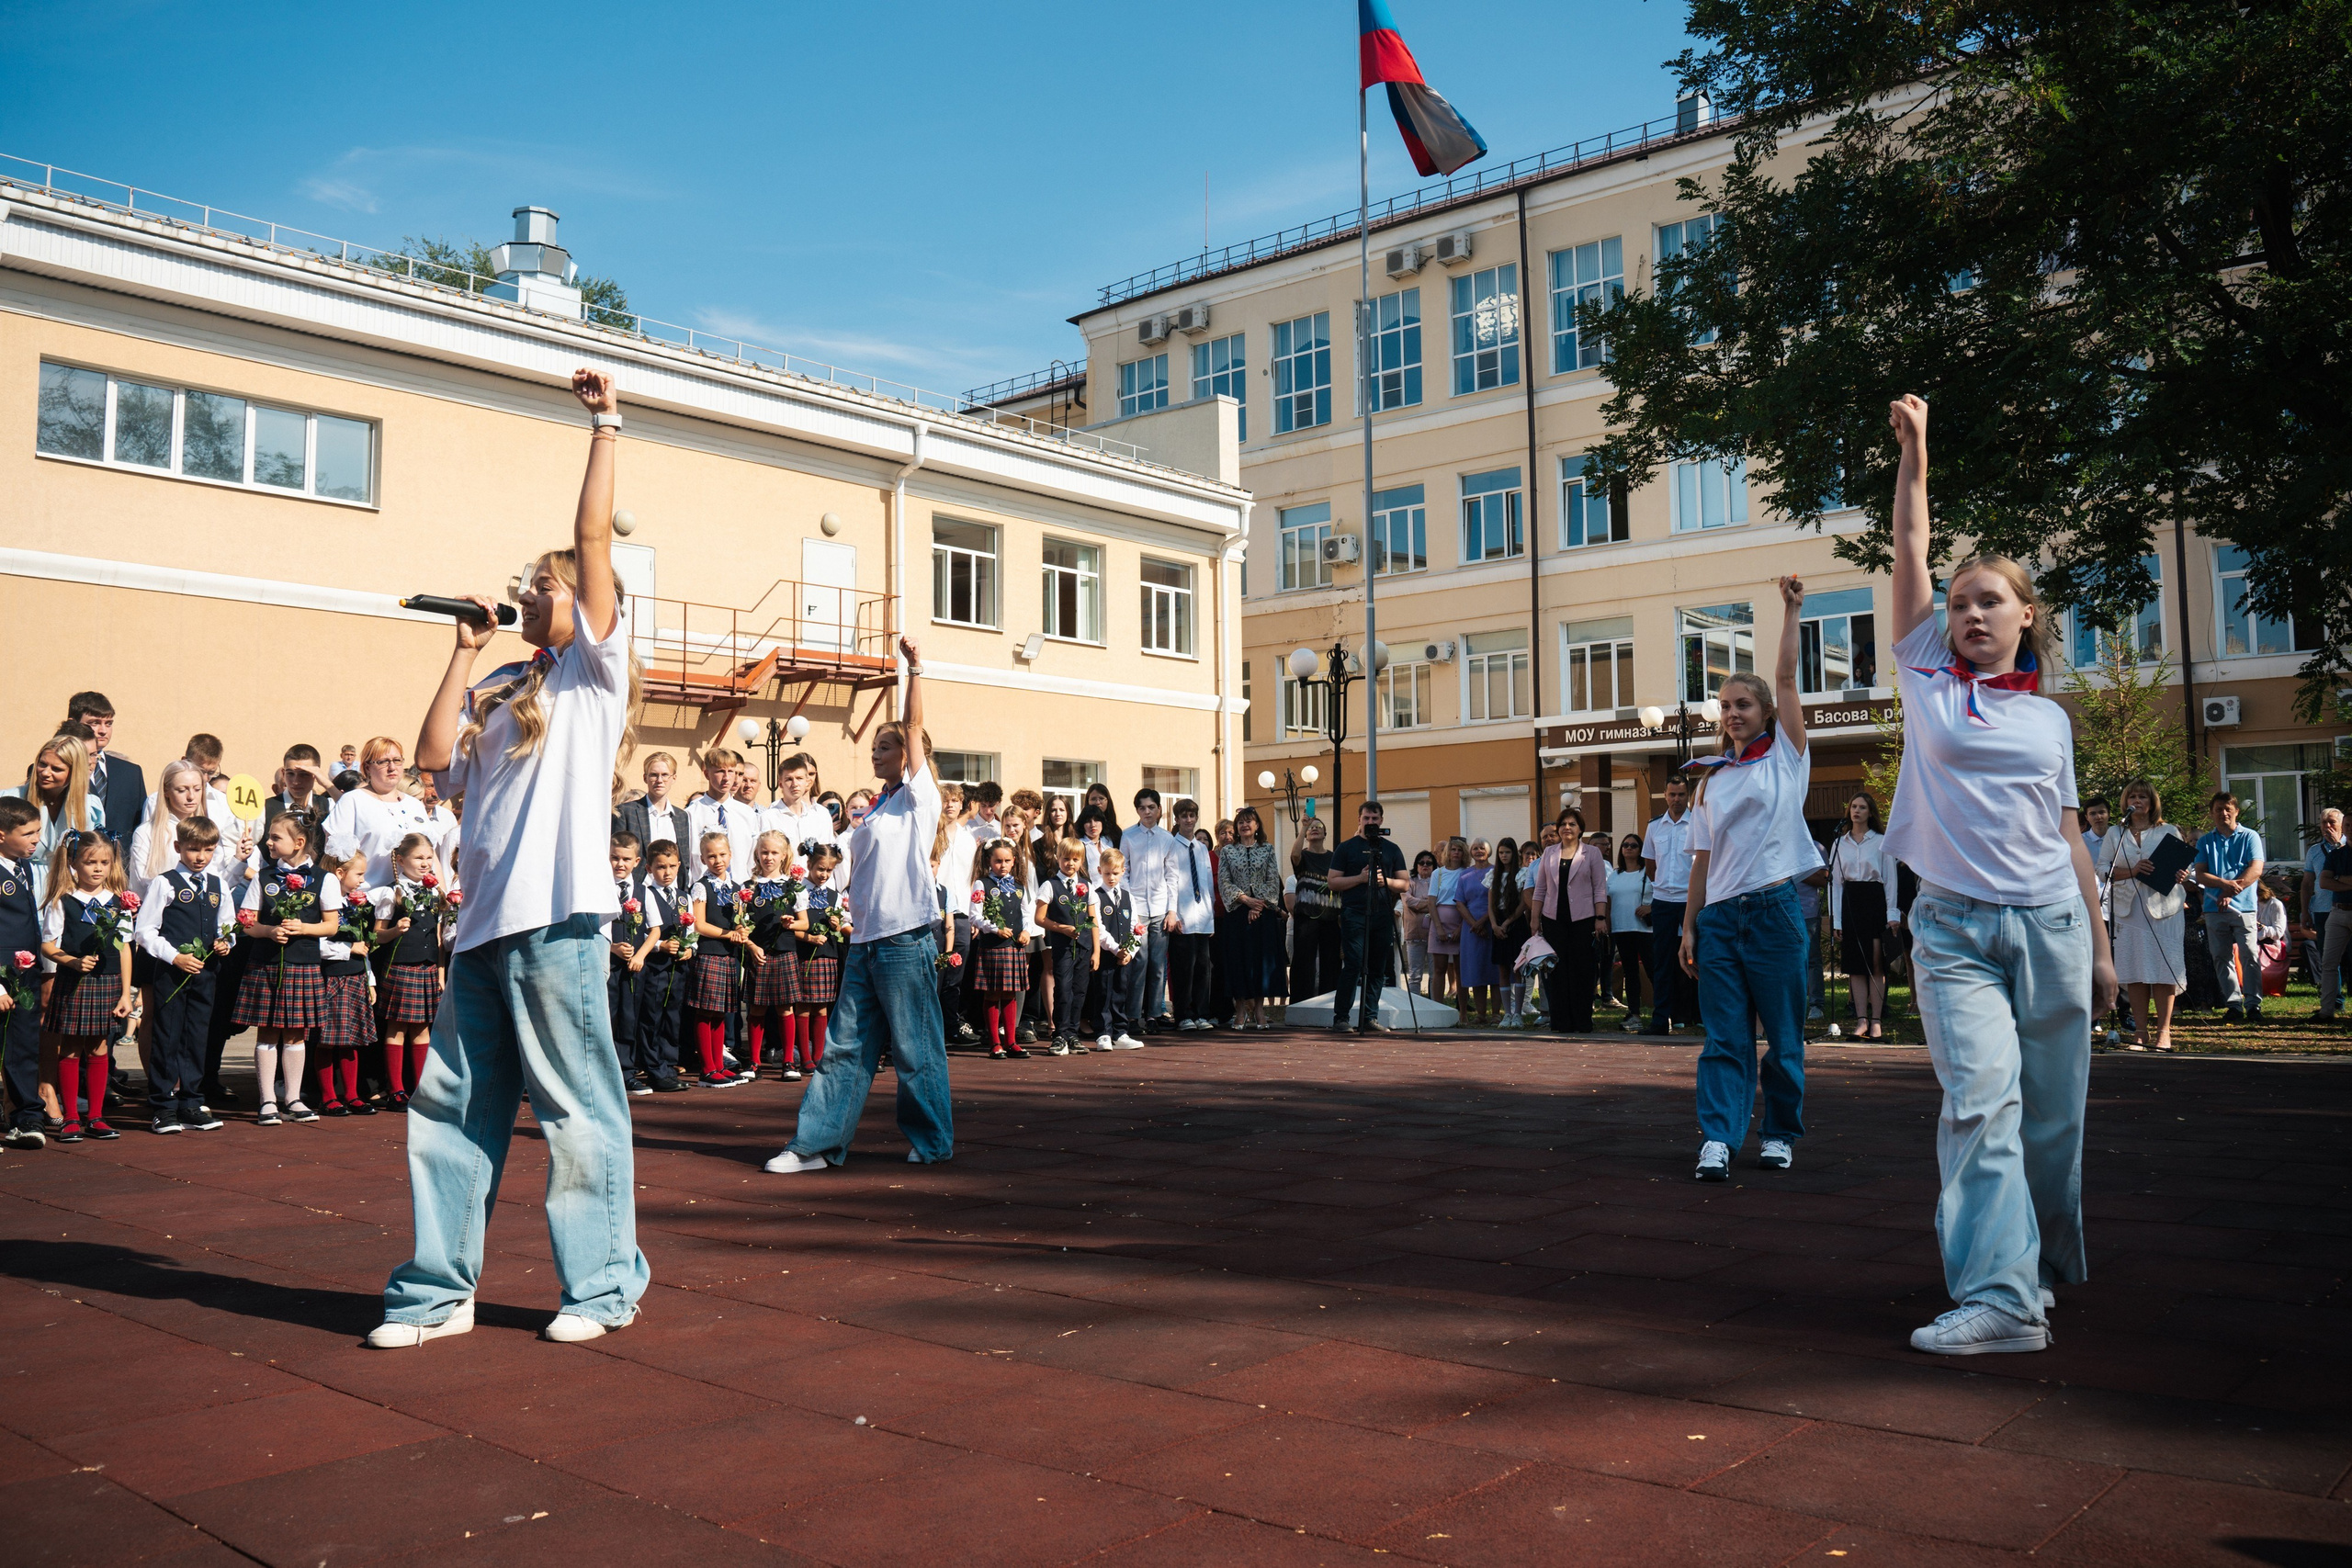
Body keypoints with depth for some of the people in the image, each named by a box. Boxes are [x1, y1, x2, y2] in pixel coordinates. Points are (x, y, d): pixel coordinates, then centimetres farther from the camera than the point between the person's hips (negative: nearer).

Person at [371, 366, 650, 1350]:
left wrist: (606, 428, -2)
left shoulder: (594, 670, 4)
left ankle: (605, 1287, 9)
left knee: (577, 1109, -2)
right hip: (481, 925, 7)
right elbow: (438, 757, 8)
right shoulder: (502, 696, 22)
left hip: (555, 918, -7)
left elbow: (593, 540, -4)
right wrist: (465, 653, 14)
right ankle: (438, 1290, 19)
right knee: (451, 1107, 10)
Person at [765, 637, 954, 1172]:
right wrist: (854, 920, 16)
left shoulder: (918, 797, -2)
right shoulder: (877, 808, 19)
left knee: (915, 1048, 0)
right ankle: (817, 1143, 9)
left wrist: (914, 668, -13)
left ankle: (933, 1141, 13)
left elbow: (914, 727, -11)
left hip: (906, 940, -8)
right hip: (866, 939, 8)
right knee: (845, 1046, 7)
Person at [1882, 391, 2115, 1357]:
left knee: (2052, 1114, 7)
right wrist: (1914, 451, 4)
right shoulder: (1928, 679, 7)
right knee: (1980, 1099, -15)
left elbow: (2067, 834, 16)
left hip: (2051, 922, 3)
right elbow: (1909, 551, 4)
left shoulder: (2049, 718, 13)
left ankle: (2045, 1266, 25)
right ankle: (1998, 1296, -18)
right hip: (1955, 925, -3)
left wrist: (2100, 944, 15)